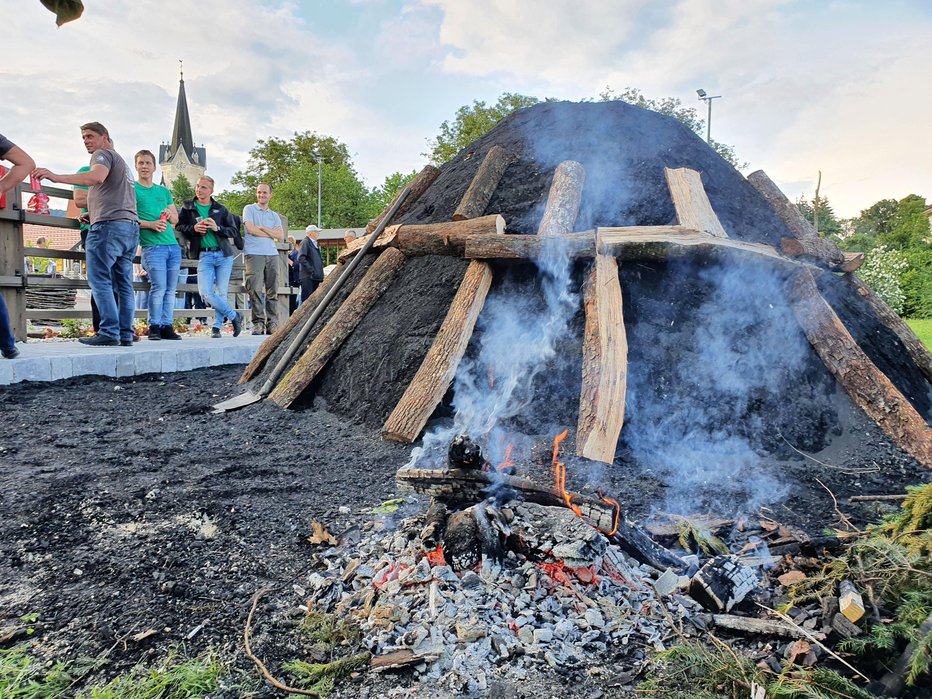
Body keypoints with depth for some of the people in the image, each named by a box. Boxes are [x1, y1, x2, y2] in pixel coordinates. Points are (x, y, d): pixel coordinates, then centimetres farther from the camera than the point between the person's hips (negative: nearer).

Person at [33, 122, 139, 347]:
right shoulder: (123, 162, 30)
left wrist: (56, 177, -28)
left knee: (100, 280, -10)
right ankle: (126, 334, 2)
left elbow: (97, 177, -20)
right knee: (123, 284, 5)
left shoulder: (103, 154, 3)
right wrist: (94, 213, 30)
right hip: (131, 226, 9)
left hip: (109, 225, -9)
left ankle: (109, 332, -17)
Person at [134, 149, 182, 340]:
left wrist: (170, 214, 1)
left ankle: (167, 326, 7)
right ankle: (154, 327, -4)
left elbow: (176, 219, 23)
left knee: (171, 289, 3)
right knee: (159, 287, -13)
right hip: (152, 246, -5)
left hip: (173, 245, 5)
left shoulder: (164, 191, 22)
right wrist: (151, 224, -15)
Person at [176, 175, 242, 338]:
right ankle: (234, 316, 4)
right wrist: (193, 228, -7)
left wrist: (217, 228, -10)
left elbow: (233, 230, 6)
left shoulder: (221, 209, 8)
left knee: (221, 292, -2)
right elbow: (179, 227, 11)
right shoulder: (187, 208, 9)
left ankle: (216, 326, 12)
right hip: (204, 255, 0)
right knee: (205, 292, -13)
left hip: (224, 254, 0)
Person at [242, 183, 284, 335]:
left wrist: (262, 228, -2)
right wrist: (271, 233, 4)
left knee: (272, 291, 0)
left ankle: (272, 323, 2)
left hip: (272, 254, 4)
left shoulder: (275, 216, 21)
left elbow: (281, 236, 7)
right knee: (255, 289, -12)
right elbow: (250, 228, -5)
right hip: (254, 254, -4)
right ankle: (258, 323, -9)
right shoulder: (249, 209, 10)